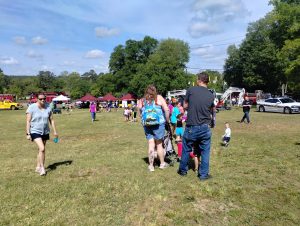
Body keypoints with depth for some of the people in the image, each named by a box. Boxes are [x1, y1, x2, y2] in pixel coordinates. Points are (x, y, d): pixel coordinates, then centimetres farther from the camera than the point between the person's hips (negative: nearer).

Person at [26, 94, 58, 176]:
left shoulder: (48, 108, 2)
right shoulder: (32, 108, -9)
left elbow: (51, 120, 8)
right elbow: (28, 121, -9)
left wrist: (54, 131, 4)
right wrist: (28, 134, -14)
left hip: (45, 132, 5)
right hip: (35, 131, -5)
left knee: (41, 149, 12)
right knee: (42, 149, -18)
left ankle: (38, 167, 27)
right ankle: (42, 168, -5)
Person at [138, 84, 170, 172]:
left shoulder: (141, 101, 13)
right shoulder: (159, 98, 4)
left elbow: (141, 113, 14)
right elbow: (166, 110, -3)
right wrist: (167, 120, 7)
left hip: (146, 125, 3)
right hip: (158, 123, -2)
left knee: (151, 145, 8)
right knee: (159, 144, 9)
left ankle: (151, 165, 13)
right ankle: (162, 163, 23)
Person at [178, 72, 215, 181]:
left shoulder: (191, 90, -7)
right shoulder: (211, 95, 0)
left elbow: (185, 106, 2)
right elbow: (213, 111, 7)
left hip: (191, 127, -1)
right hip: (205, 128, 1)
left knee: (186, 149, 16)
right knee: (205, 151, 13)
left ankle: (183, 170, 31)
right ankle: (203, 174, 20)